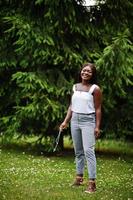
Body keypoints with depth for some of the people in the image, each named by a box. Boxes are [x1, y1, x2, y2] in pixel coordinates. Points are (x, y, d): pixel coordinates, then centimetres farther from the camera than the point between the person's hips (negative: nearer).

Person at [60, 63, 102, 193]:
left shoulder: (95, 89, -6)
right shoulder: (75, 87, 11)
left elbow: (98, 109, -7)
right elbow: (71, 106, 15)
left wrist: (97, 126, -13)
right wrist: (65, 121, 9)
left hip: (88, 121, -6)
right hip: (75, 120, 6)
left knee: (88, 150, -13)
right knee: (78, 151, 12)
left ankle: (92, 182, -14)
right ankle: (79, 177, 22)